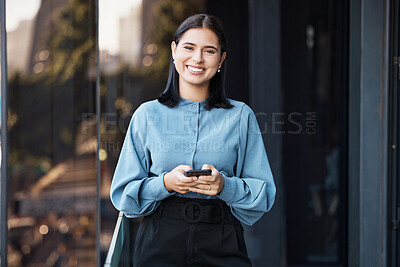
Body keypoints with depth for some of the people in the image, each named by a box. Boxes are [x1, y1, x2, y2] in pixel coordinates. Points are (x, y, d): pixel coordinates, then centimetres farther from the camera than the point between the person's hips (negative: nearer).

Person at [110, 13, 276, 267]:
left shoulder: (241, 116, 6)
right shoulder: (148, 114, 6)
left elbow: (264, 195, 4)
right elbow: (124, 193, 4)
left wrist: (224, 186, -15)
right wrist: (165, 183, -14)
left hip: (221, 246, 0)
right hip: (159, 245, 0)